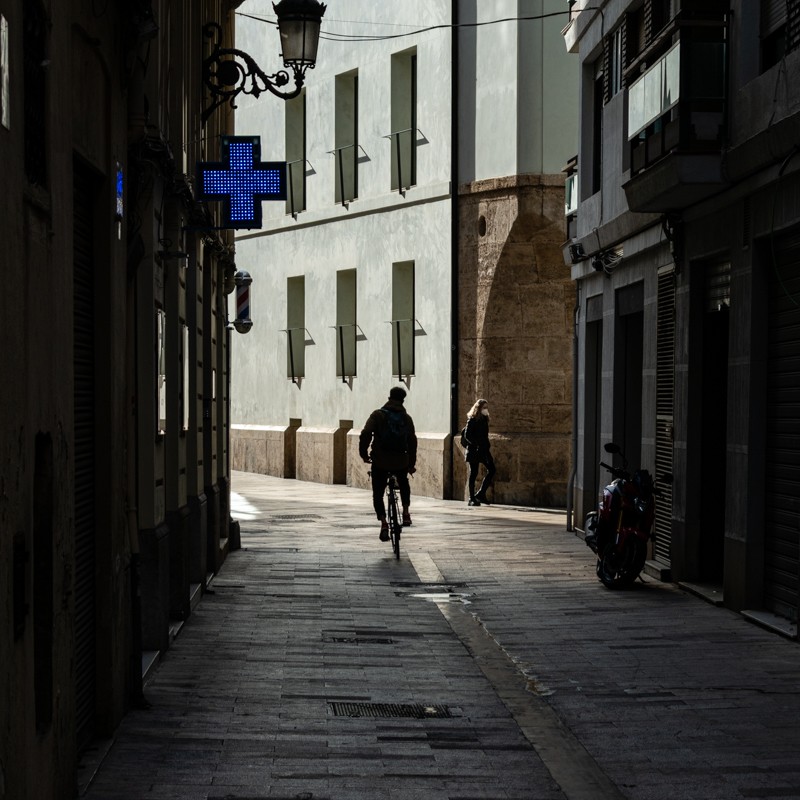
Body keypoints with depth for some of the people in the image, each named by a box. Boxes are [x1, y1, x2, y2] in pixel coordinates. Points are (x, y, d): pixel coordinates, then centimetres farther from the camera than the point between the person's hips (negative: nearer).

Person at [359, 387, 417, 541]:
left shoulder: (378, 414, -2)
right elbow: (412, 441, 4)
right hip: (401, 462, 3)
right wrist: (412, 463, 13)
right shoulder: (406, 418, 5)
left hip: (380, 462, -3)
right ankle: (406, 512, 21)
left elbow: (365, 434, -14)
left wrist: (363, 453, -1)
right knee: (404, 483, 33)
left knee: (378, 494, 9)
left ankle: (383, 522, -9)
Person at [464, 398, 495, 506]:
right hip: (474, 451, -7)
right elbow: (467, 435, -14)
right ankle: (472, 499, 3)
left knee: (491, 470, 0)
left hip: (483, 449, 7)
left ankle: (481, 494, 9)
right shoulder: (472, 420, -8)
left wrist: (488, 446, 9)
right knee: (473, 473, -2)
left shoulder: (484, 419, 13)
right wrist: (476, 445, -20)